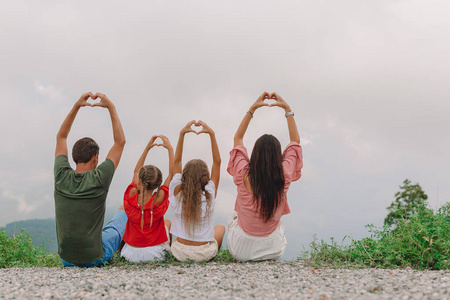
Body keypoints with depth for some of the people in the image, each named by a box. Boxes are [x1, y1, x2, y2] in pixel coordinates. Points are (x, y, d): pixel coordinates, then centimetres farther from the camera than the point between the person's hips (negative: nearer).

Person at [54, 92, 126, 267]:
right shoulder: (99, 179, -19)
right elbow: (120, 142, -6)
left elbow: (61, 137, 9)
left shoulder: (61, 176, -9)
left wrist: (76, 106, 6)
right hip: (95, 258, -3)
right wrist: (111, 107, -2)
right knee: (123, 213, 23)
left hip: (66, 259, 3)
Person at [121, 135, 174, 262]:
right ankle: (168, 251, 43)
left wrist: (147, 148, 7)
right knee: (167, 222, 29)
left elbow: (136, 171, 2)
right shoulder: (159, 200, -22)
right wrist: (170, 148, -1)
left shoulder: (131, 197, -16)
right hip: (155, 253, -2)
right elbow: (171, 173, -9)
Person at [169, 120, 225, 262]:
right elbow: (217, 161, -11)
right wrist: (211, 134, -12)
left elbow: (177, 161, -3)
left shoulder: (177, 193, -13)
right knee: (220, 227, 31)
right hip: (204, 254, -1)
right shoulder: (209, 195, -17)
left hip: (180, 252, 1)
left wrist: (182, 133, -5)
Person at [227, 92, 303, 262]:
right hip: (273, 251, 1)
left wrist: (252, 109, 1)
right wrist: (287, 109, 3)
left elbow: (238, 138, -2)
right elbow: (295, 141, -1)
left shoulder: (244, 176, -22)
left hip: (241, 251, -1)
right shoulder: (283, 177, -20)